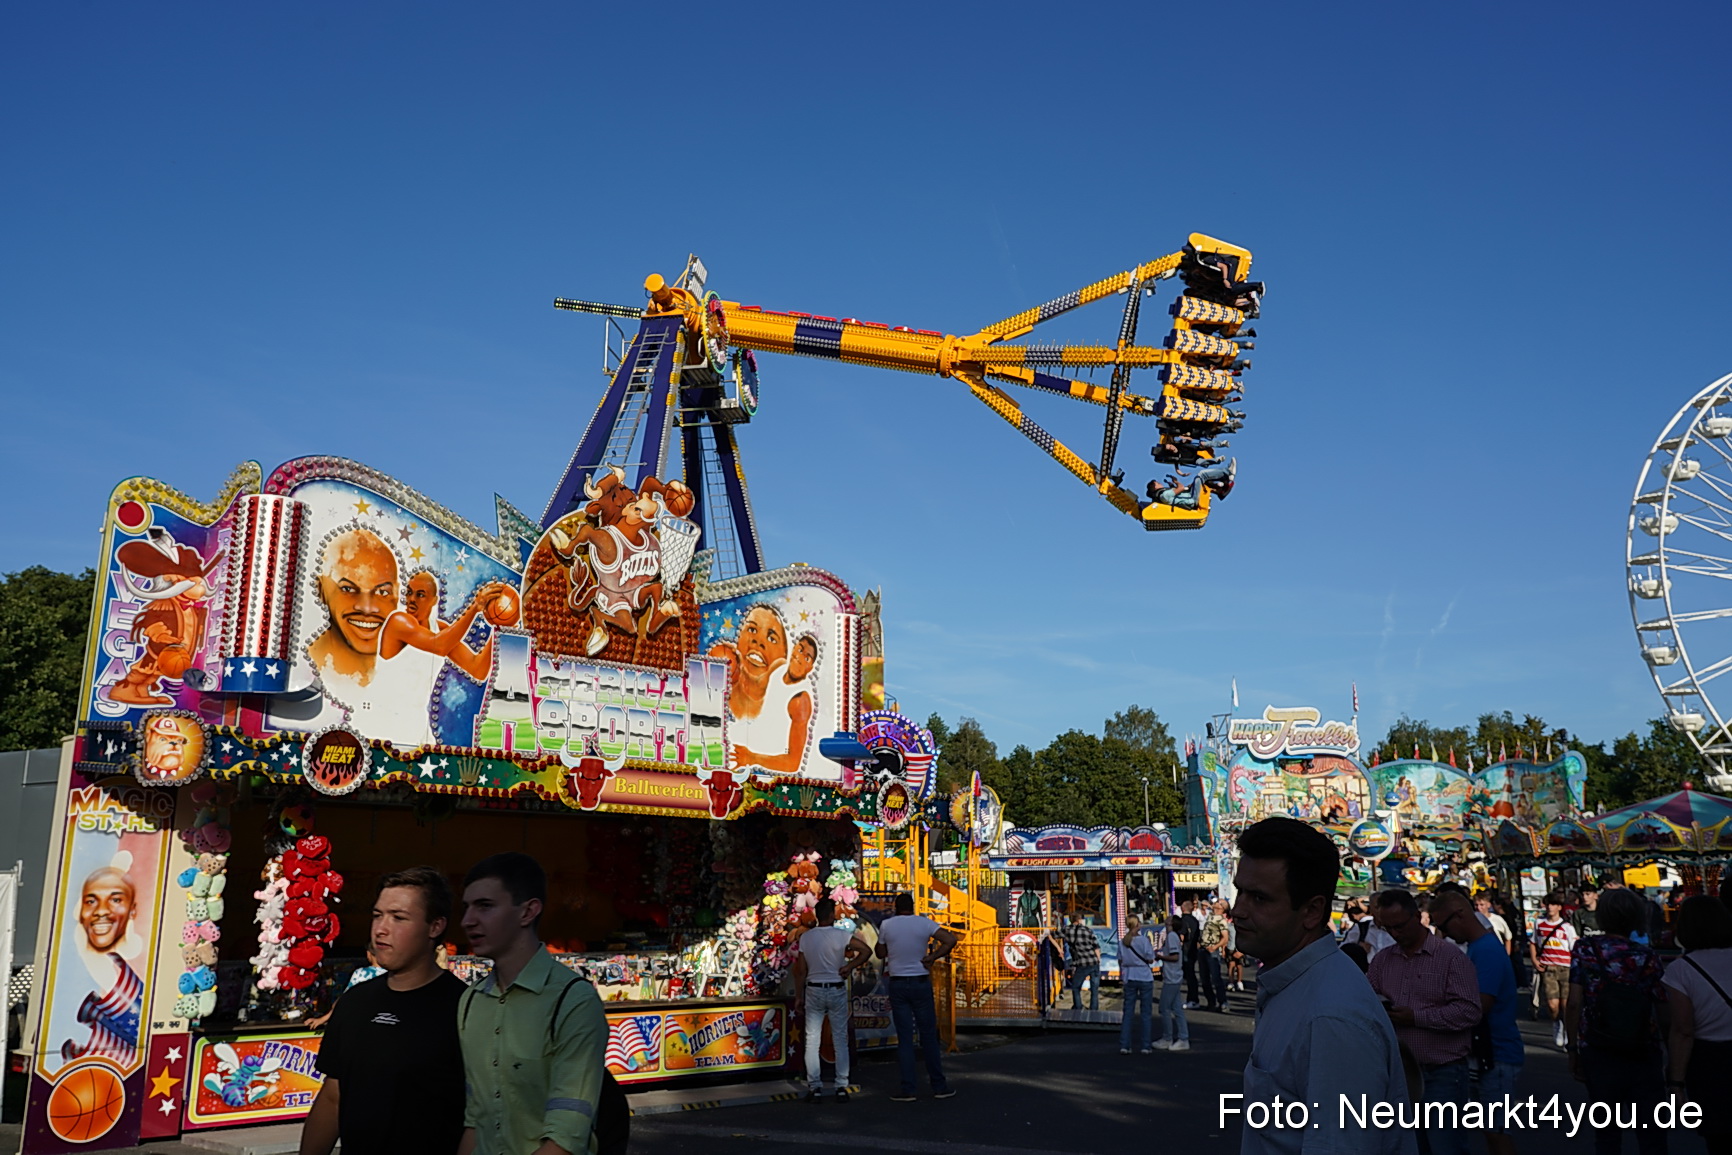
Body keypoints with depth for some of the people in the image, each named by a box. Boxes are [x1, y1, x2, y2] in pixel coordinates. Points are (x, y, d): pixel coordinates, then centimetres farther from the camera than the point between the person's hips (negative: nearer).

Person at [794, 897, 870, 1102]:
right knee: (840, 1041, 7)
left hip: (814, 991, 1)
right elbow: (866, 951, -16)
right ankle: (841, 1088, 9)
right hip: (837, 991, -1)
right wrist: (850, 967, -6)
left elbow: (800, 971, -1)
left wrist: (799, 997, 6)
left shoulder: (805, 937, -3)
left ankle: (814, 1087, 5)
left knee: (812, 1041, 6)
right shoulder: (841, 935, -9)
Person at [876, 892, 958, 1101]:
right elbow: (951, 940, -12)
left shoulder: (886, 925, -2)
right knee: (929, 1035, 8)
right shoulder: (924, 923, -4)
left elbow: (881, 953, 8)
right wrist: (932, 957, -8)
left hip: (897, 984, 0)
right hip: (920, 982, 0)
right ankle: (939, 1086, 13)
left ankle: (908, 1089, 3)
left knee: (904, 1037, 4)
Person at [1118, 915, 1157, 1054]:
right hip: (1145, 978, -3)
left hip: (1129, 979, 3)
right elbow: (1150, 960, -9)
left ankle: (1124, 1045, 5)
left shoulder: (1122, 942, 0)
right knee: (1146, 1013, 6)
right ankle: (1146, 1046, 8)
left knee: (1128, 1012, 8)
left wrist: (1121, 975, 22)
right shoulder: (1144, 940, -13)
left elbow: (1120, 961, 8)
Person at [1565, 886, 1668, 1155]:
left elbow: (1574, 1004, -9)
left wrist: (1572, 1048, 0)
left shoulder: (1584, 951, -5)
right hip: (1644, 1058, 0)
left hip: (1598, 1055, 0)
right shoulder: (1647, 956, -4)